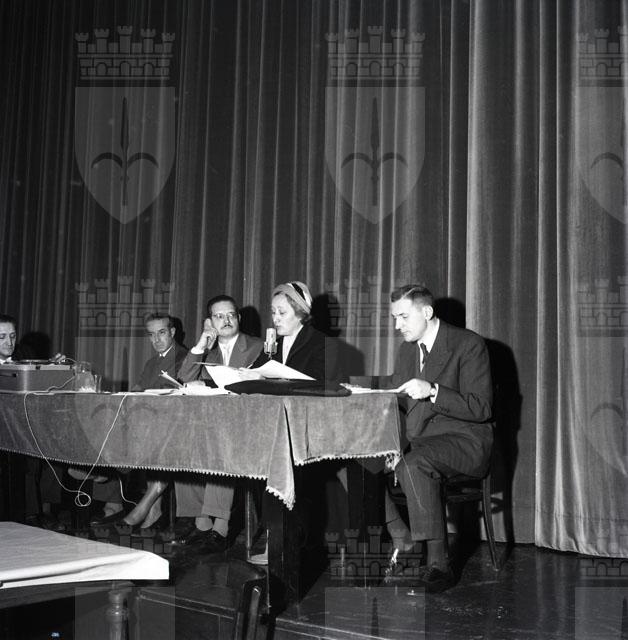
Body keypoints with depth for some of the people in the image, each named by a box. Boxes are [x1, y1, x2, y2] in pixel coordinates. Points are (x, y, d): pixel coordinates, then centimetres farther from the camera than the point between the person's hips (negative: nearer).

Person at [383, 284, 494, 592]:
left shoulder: (468, 344, -10)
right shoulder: (407, 349, 14)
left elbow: (480, 409, -17)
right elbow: (396, 402, 18)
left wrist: (432, 391, -29)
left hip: (463, 439, -7)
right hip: (417, 439, 7)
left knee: (412, 465, -36)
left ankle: (438, 563, -25)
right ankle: (401, 540, -4)